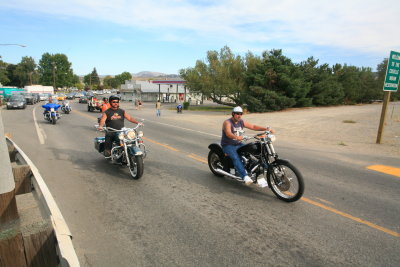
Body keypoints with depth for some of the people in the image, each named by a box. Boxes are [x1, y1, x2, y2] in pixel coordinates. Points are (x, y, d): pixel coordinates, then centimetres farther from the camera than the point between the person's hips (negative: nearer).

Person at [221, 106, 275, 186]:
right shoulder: (227, 122, -14)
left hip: (238, 144, 6)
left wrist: (267, 128, -7)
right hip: (228, 145, -6)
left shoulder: (241, 122, 8)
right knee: (236, 157, -33)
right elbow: (228, 133, -33)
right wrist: (236, 137, -55)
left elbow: (253, 127, 5)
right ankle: (245, 177, -41)